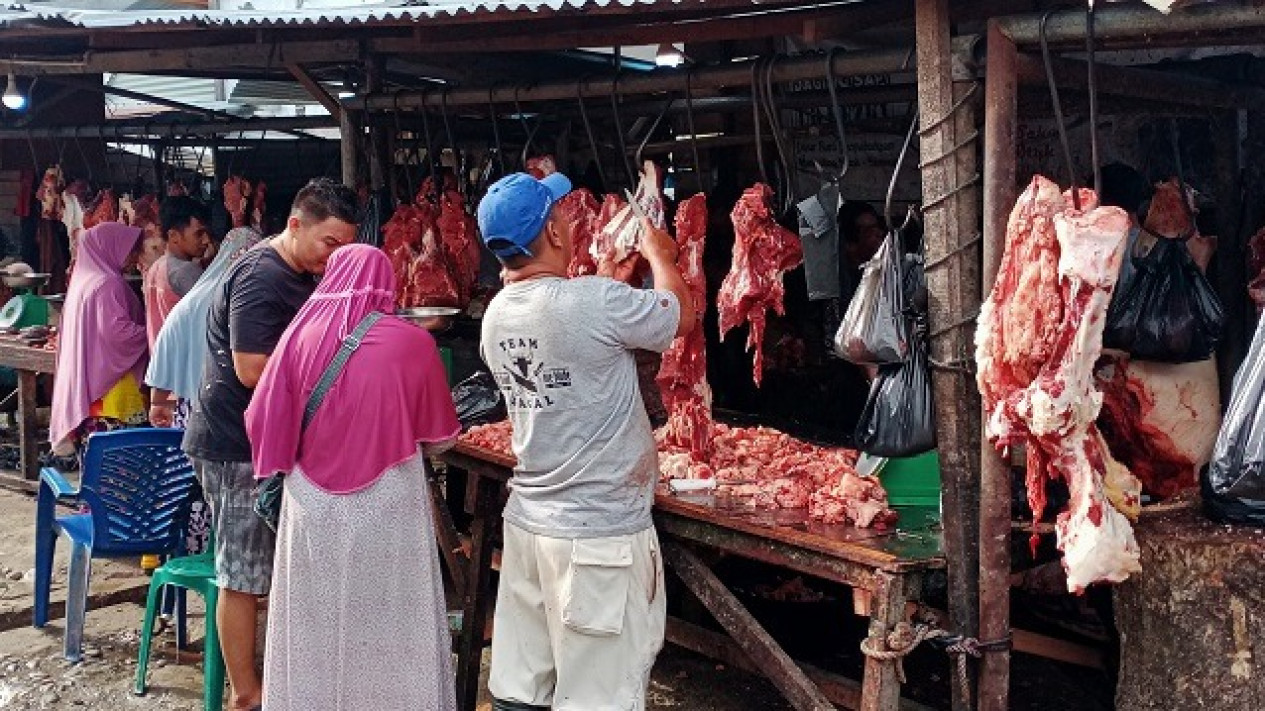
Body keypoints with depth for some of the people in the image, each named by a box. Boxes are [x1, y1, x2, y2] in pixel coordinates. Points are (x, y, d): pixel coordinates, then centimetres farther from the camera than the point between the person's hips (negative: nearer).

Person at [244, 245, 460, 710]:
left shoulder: (301, 334, -3)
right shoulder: (413, 343, -6)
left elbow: (263, 425, 0)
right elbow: (441, 436, 5)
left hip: (314, 508, 2)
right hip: (389, 510, -1)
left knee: (317, 630, 13)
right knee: (390, 631, 9)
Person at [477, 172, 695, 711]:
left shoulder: (496, 315, 3)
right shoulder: (595, 302, -19)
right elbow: (682, 316, -3)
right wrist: (659, 255, 16)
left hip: (527, 519, 8)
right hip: (600, 533, -7)